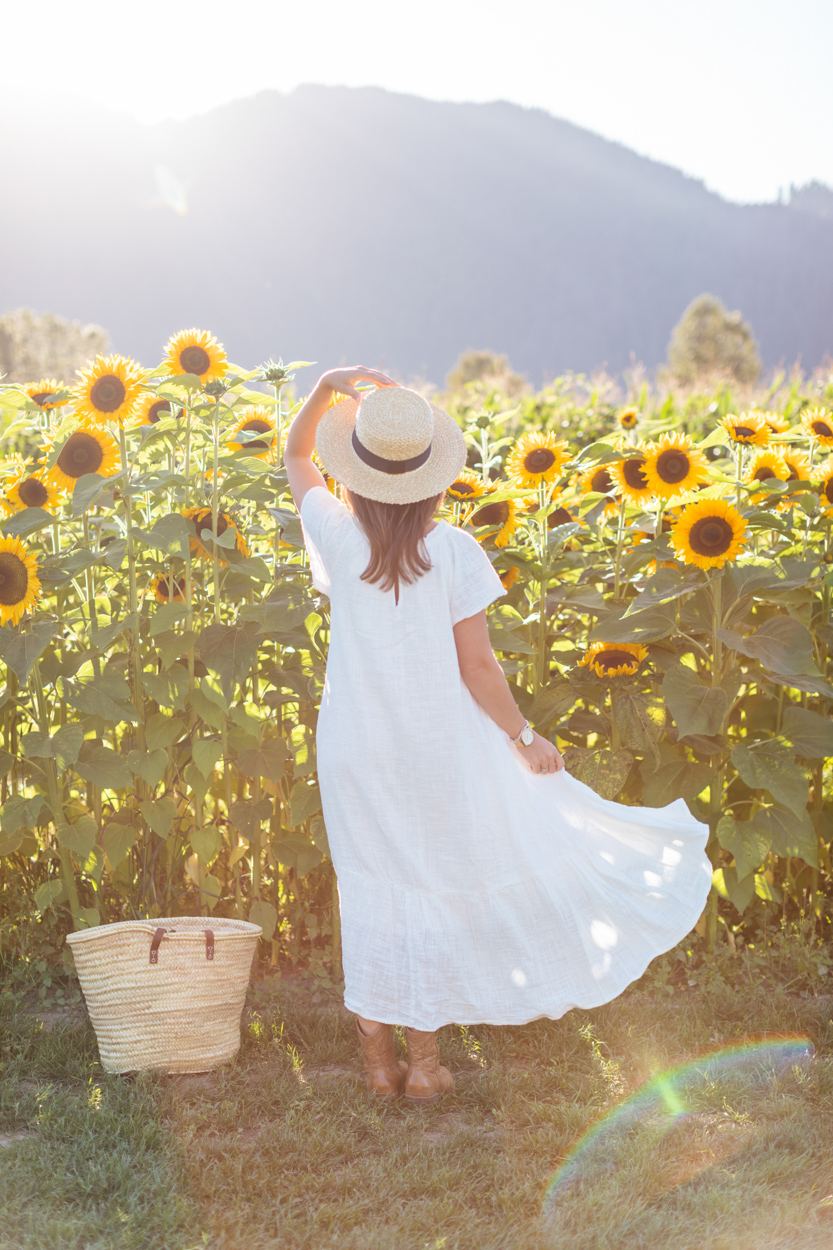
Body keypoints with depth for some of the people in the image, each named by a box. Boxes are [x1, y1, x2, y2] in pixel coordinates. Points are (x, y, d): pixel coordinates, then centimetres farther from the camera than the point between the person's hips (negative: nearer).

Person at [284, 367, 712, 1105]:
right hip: (439, 747, -2)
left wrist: (327, 387, -4)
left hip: (355, 751, 2)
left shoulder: (338, 537, -9)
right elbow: (477, 664, -12)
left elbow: (296, 455, 10)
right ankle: (424, 1059, 21)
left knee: (376, 892, 14)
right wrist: (523, 739, 0)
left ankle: (380, 1059, 21)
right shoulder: (452, 551, -15)